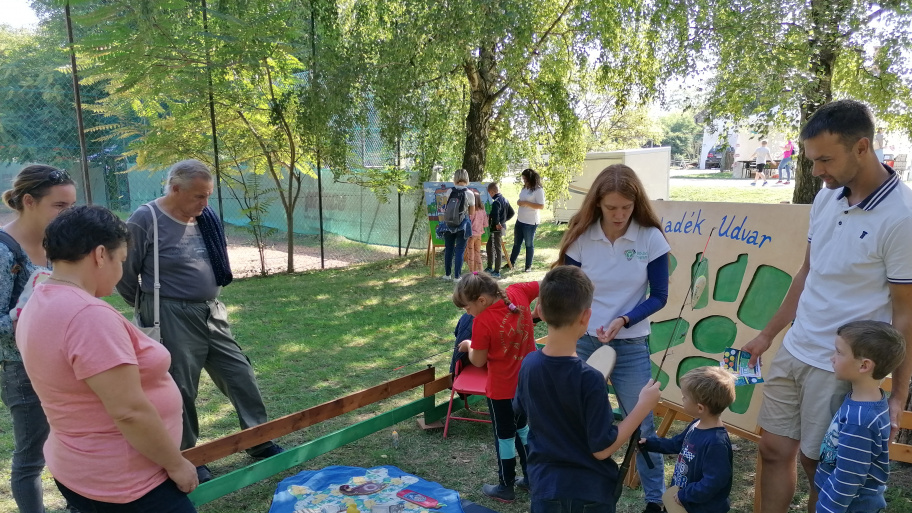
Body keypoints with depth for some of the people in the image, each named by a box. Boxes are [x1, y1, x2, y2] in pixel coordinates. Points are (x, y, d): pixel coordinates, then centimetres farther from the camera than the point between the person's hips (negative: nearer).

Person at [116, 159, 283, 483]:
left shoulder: (205, 216, 3)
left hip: (212, 313, 6)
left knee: (241, 375, 10)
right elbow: (125, 274, -6)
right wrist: (147, 309, 6)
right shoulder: (145, 221, -15)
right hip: (173, 319, -6)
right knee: (181, 391, 7)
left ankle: (260, 442, 25)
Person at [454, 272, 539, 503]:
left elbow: (478, 361, -16)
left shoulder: (482, 322, -27)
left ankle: (506, 488, 29)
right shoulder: (517, 293, -11)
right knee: (522, 427, 26)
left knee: (504, 436, 13)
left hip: (502, 389, -6)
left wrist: (468, 345, 3)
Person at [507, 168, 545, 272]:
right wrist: (519, 202, 0)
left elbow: (541, 206, -20)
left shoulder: (538, 190, -14)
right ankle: (511, 263, 26)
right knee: (517, 243, 15)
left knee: (529, 244, 4)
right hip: (520, 220, 8)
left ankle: (528, 266, 15)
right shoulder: (524, 188, 11)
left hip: (530, 222, -7)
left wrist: (526, 203, -24)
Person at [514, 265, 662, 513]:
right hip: (589, 491, -3)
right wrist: (644, 406, -13)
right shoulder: (589, 379, -27)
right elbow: (602, 448, -19)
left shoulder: (529, 364, -12)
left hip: (544, 485, 4)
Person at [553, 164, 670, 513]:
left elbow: (658, 297, -4)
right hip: (582, 340, 1)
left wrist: (624, 321, -19)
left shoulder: (651, 238, -10)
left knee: (641, 424, 9)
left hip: (631, 345, -1)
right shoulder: (581, 237, -8)